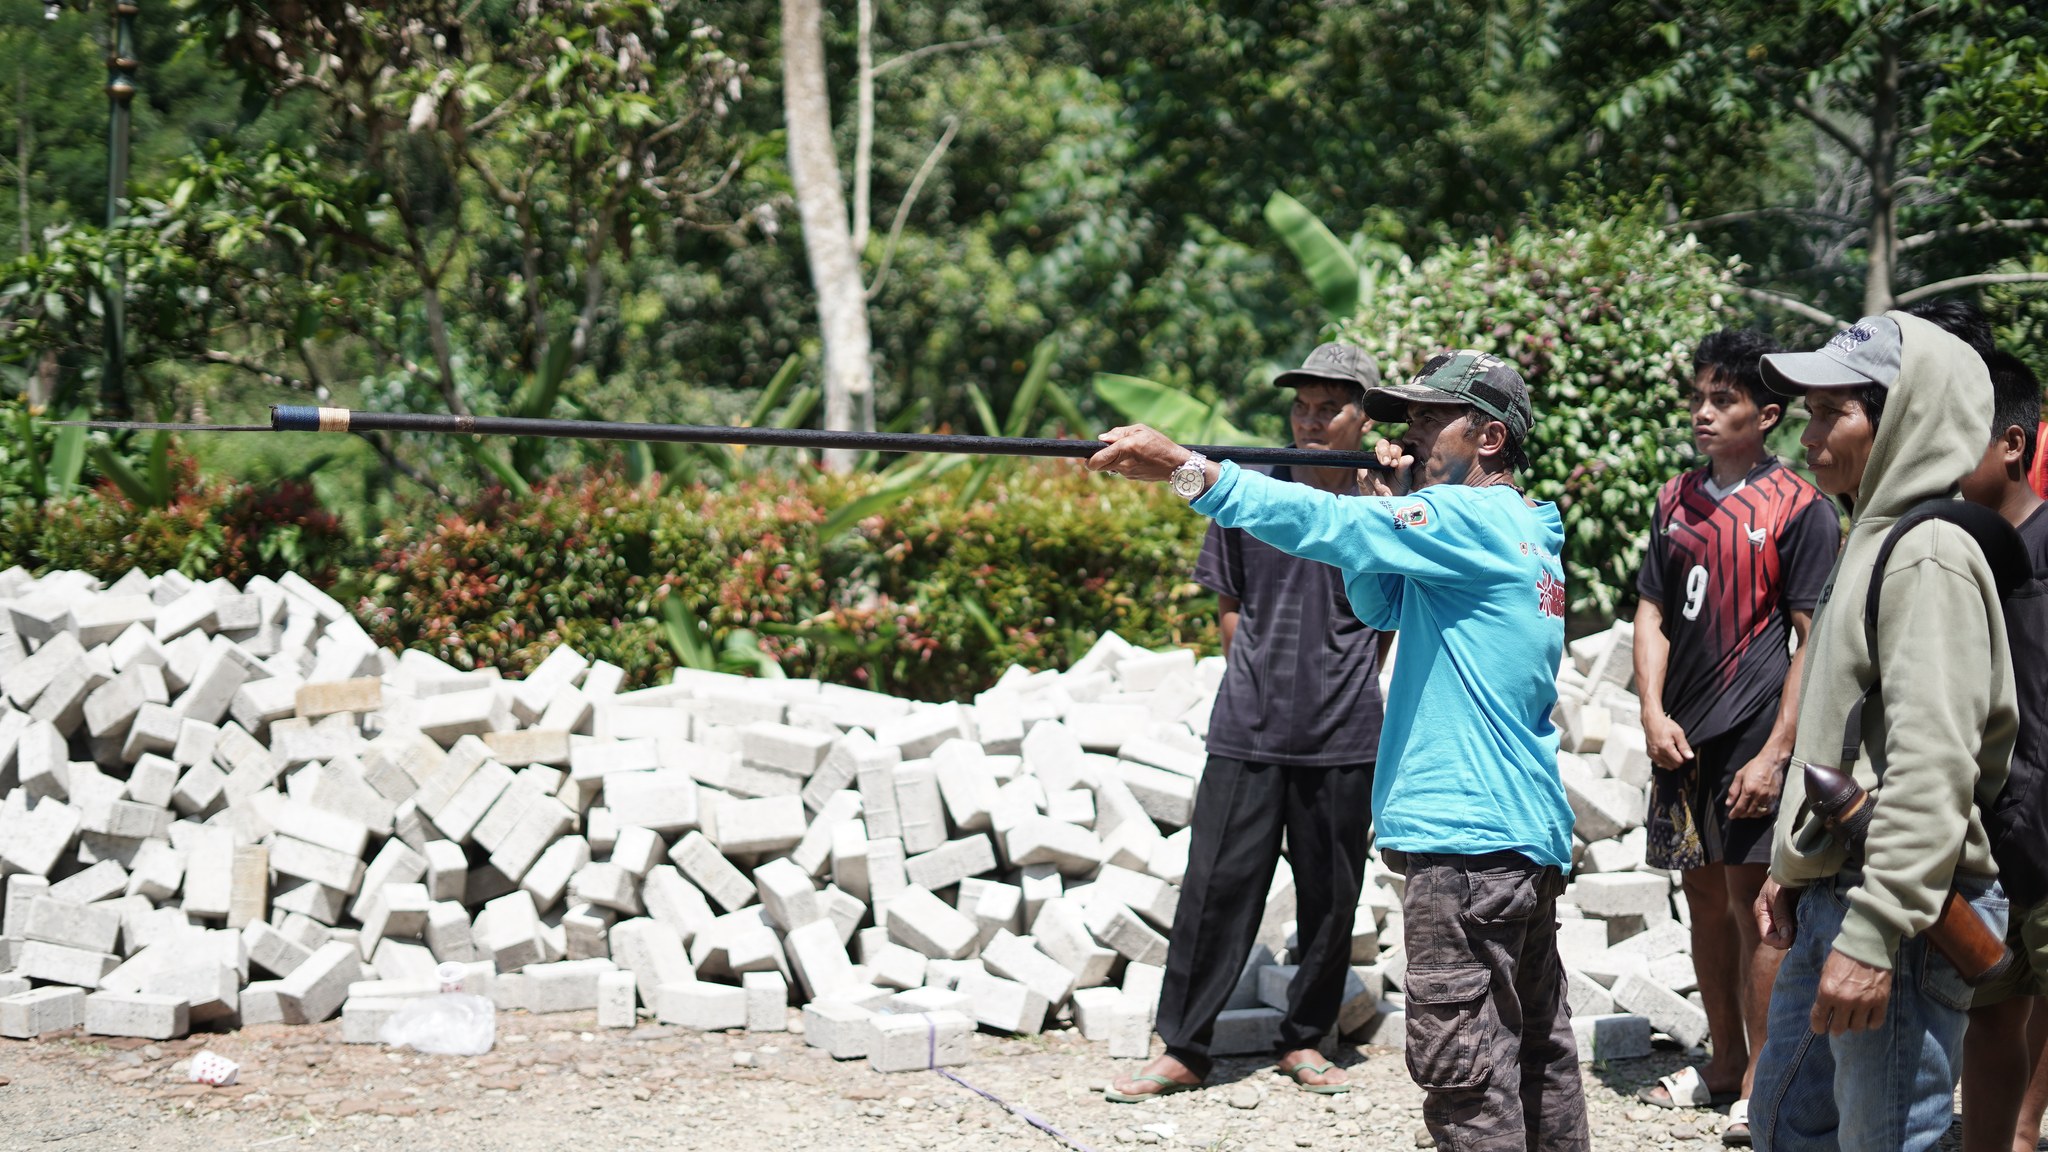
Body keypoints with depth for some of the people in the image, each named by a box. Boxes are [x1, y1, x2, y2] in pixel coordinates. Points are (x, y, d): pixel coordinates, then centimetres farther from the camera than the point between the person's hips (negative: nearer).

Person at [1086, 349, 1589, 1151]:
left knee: (1464, 1063, -9)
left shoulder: (1474, 520, -12)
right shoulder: (1524, 535, 17)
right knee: (1537, 1051, 16)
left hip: (1468, 835, -10)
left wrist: (1184, 469, -28)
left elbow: (1326, 524, -23)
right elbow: (1379, 605, 20)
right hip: (1531, 833, 11)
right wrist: (1389, 504, 4)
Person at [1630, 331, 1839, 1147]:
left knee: (1754, 904, -5)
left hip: (1754, 736, -6)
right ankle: (1725, 1064, 24)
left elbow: (1814, 642, -9)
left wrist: (1776, 753, -15)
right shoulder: (1677, 500, 12)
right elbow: (1652, 615, 13)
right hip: (1683, 739, 6)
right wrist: (1653, 713, -3)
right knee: (1705, 901, 13)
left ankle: (1762, 1085, 1)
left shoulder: (1800, 509, -6)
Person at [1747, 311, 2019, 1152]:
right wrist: (1793, 874, 21)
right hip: (1827, 899, 11)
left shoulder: (1931, 558, -15)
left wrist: (1874, 935, -27)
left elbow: (1932, 767, -23)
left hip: (1897, 911, -11)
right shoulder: (1871, 543, 18)